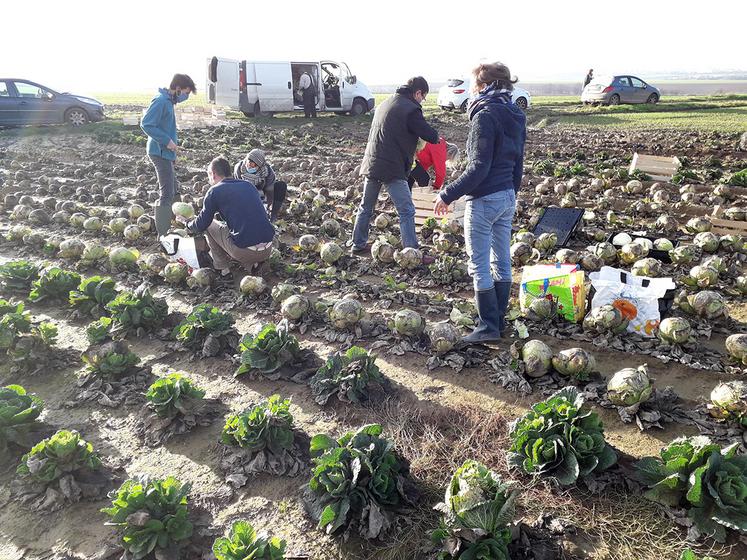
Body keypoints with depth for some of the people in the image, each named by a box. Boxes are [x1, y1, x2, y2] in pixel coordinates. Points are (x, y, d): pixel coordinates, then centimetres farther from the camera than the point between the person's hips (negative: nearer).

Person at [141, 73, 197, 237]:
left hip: (166, 153, 10)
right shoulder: (161, 101, -16)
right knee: (167, 194, -11)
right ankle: (162, 234, -9)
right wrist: (167, 141, -21)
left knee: (173, 190, 19)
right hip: (160, 152, -10)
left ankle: (166, 227, 31)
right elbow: (146, 124, -21)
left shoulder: (169, 101, 12)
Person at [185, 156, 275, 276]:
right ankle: (250, 264, 14)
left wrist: (188, 225, 31)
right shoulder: (249, 185, 16)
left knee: (208, 226, 18)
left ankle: (223, 269, 17)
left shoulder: (215, 191, 1)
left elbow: (201, 225, 8)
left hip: (244, 251, -5)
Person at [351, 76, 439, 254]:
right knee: (407, 212, -2)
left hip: (370, 164, 8)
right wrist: (435, 138, 13)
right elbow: (431, 136, -9)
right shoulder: (411, 109, -9)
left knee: (366, 207, 19)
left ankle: (358, 244, 29)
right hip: (392, 169, -8)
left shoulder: (385, 104, 17)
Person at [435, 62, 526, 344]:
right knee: (502, 261, 14)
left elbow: (478, 167, -21)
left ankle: (488, 327, 6)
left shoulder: (485, 115, -15)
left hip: (484, 200, -9)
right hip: (508, 197, 9)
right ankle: (498, 319, 24)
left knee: (480, 265, 0)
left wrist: (448, 195, -16)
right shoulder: (515, 115, 11)